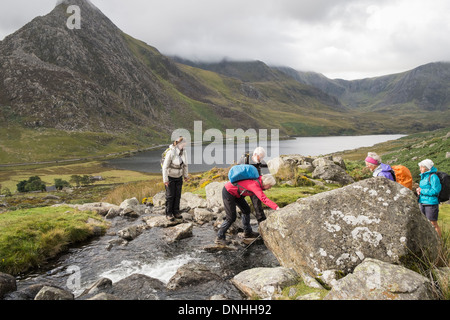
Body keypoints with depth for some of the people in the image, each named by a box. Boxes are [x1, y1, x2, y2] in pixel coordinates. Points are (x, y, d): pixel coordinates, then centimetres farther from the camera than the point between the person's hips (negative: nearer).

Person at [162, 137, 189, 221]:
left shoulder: (183, 152, -8)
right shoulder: (170, 153, -28)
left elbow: (185, 164, 6)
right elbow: (165, 166, -22)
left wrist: (186, 175, 13)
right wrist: (165, 180, -20)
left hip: (178, 176, 6)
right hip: (170, 176, -6)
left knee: (177, 195, 8)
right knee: (170, 195, 1)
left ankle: (176, 212, 21)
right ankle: (169, 213, 14)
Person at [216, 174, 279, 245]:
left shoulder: (259, 180, -5)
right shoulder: (255, 185, -31)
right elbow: (264, 199, -43)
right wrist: (276, 207, -49)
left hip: (236, 193, 10)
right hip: (228, 192, -10)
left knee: (246, 210, 14)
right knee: (231, 218, -7)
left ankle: (248, 232, 28)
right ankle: (220, 238, 7)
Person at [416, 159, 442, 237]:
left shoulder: (433, 177, -13)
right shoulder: (423, 176, 12)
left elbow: (435, 190, -18)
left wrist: (422, 190, -14)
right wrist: (419, 190, 2)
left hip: (431, 203, -8)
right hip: (422, 203, 8)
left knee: (433, 224, -2)